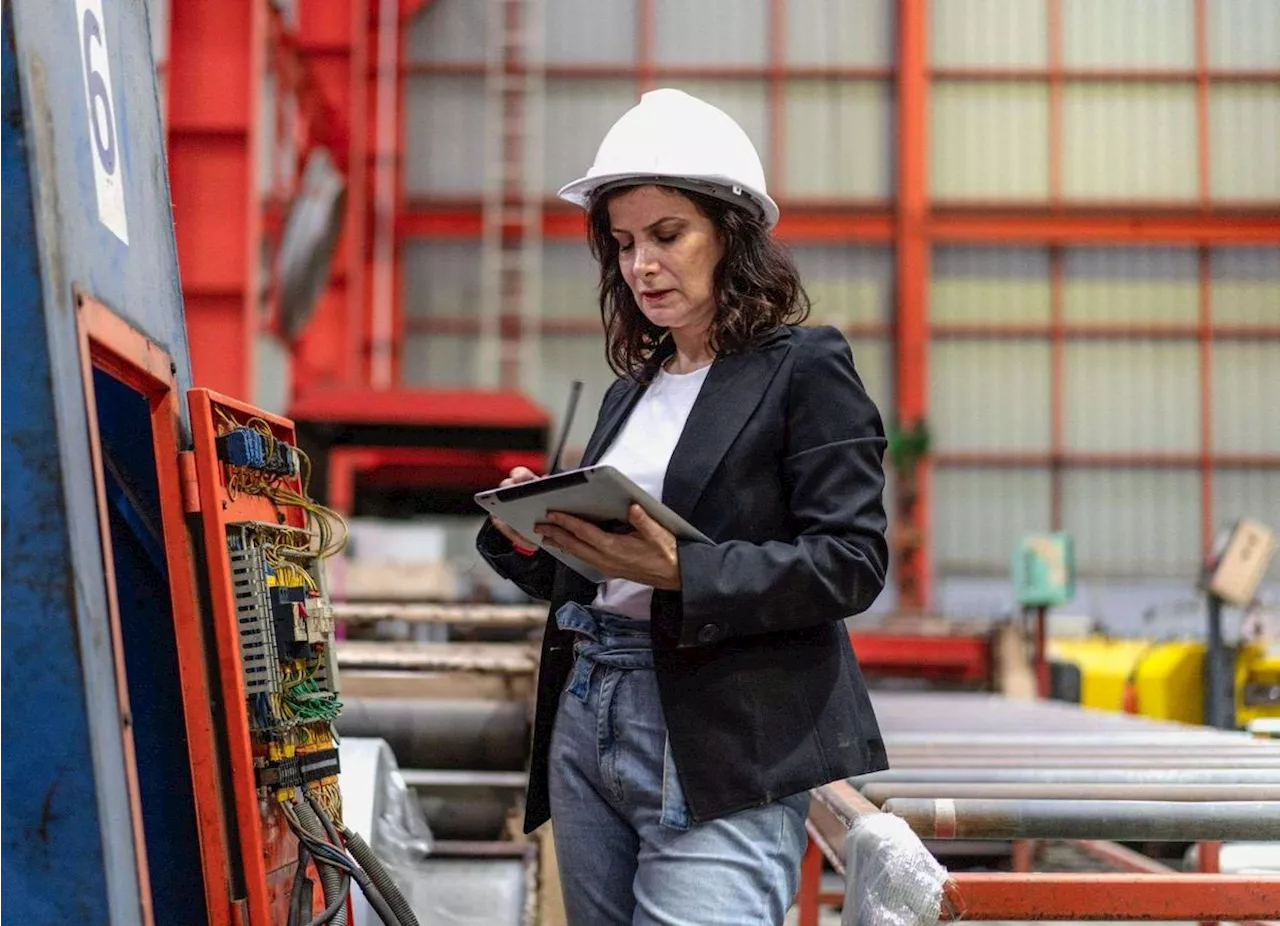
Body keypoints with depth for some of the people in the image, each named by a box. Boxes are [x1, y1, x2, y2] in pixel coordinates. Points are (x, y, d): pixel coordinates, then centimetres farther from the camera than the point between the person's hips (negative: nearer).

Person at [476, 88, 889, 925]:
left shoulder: (805, 369, -3)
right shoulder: (633, 389, 18)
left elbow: (853, 563, -11)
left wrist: (682, 571, -22)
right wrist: (527, 540, 0)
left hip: (720, 749, -7)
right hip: (589, 724, 7)